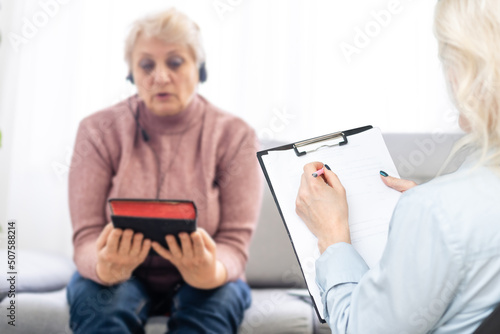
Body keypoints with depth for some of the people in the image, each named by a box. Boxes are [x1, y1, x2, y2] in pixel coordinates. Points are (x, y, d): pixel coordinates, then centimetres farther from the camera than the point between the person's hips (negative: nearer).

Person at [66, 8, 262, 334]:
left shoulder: (235, 135, -8)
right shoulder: (99, 131, -6)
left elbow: (234, 243, -13)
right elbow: (87, 238, -12)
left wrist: (211, 272, -37)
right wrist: (104, 268, -36)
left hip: (199, 285, 0)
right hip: (124, 278, 1)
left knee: (221, 296, -32)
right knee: (95, 297, -31)